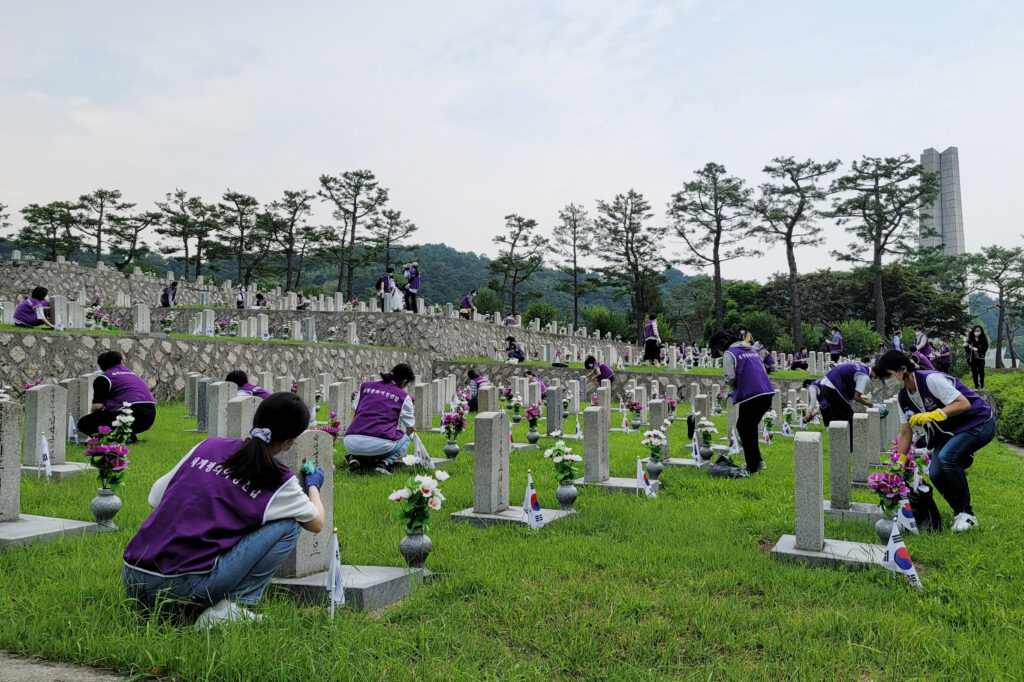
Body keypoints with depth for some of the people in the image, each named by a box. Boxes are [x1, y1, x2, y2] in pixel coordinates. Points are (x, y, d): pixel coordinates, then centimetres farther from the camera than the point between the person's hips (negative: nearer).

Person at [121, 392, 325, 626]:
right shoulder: (279, 481, -3)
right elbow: (316, 523, 15)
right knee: (288, 526, 2)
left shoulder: (209, 446, 9)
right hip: (185, 587, -6)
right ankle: (229, 609, -1)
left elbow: (155, 498, 18)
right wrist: (313, 486, 34)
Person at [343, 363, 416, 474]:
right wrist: (409, 433, 47)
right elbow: (409, 429, 23)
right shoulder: (403, 397, 11)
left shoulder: (365, 386, 18)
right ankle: (385, 463, 1)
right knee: (405, 438, 27)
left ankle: (356, 458, 8)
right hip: (379, 445, -3)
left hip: (351, 443, 4)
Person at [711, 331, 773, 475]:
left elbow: (730, 379, -11)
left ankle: (752, 467, 8)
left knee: (745, 430, 5)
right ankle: (757, 462, 24)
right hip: (767, 393, 8)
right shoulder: (752, 350, 24)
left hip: (749, 396, -8)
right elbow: (763, 370, 23)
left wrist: (730, 385, 12)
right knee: (751, 427, 21)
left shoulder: (729, 354, 0)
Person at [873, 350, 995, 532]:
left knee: (947, 456, -30)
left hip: (979, 423, -8)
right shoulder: (904, 398, 2)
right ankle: (959, 512, 9)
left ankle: (966, 513, -13)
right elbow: (905, 434, 6)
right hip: (948, 432, 8)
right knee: (935, 473, -12)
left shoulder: (932, 380, -23)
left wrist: (930, 415, -34)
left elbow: (964, 404, -27)